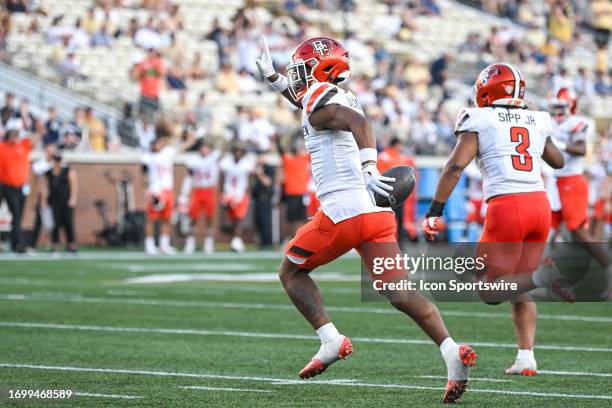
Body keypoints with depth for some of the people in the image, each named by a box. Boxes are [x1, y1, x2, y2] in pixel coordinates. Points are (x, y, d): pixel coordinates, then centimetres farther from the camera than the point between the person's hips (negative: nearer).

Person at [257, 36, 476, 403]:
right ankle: (452, 350, -20)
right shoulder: (343, 98, 22)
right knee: (399, 289, -2)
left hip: (343, 212, -7)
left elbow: (357, 121, -24)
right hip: (377, 212, 8)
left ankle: (331, 341, 0)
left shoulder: (318, 100, -4)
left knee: (292, 271, 14)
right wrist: (272, 76, 53)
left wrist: (369, 170, -35)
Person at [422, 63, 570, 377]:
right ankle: (526, 357, 1)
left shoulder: (480, 121, 1)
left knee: (490, 290, 1)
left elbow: (455, 166, -8)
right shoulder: (537, 121, 15)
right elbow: (558, 162, 33)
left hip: (506, 208, -5)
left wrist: (434, 211, -6)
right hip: (540, 203, 5)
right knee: (518, 289, 15)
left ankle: (544, 276, -25)